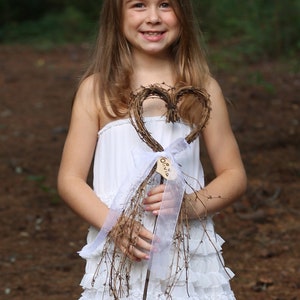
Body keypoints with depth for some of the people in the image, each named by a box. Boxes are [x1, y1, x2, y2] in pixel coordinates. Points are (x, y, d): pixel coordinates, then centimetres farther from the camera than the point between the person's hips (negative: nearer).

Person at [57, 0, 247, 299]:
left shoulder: (202, 89, 3)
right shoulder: (97, 89, 1)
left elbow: (234, 175, 6)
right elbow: (70, 179, 1)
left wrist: (192, 204, -13)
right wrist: (113, 224, -15)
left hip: (191, 254, 1)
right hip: (117, 258, 0)